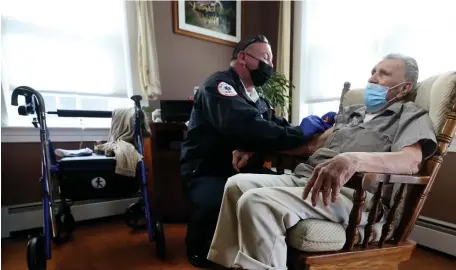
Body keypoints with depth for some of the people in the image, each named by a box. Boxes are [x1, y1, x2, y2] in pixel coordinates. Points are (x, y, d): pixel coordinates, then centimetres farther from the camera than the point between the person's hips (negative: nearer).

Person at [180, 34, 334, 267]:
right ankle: (200, 253, -3)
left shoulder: (256, 98, 16)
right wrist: (300, 133, -25)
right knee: (215, 203, -37)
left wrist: (313, 127, -12)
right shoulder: (219, 84, -12)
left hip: (241, 170, 7)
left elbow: (277, 126, 4)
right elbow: (248, 129, -29)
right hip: (206, 172, -7)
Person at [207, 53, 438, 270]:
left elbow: (411, 160, -14)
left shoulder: (412, 116, 7)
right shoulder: (351, 112, 28)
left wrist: (354, 159, -36)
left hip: (353, 194, -8)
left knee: (256, 203, -30)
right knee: (237, 184, -2)